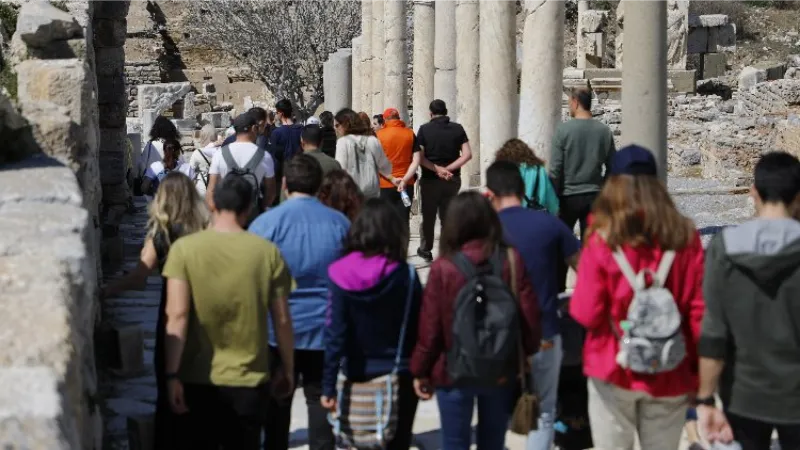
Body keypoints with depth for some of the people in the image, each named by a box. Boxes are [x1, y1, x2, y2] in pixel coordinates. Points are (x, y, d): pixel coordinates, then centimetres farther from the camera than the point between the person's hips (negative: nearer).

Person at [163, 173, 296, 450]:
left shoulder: (184, 249, -7)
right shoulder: (267, 252, -4)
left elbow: (177, 316, -13)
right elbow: (282, 320, 0)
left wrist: (172, 375, -10)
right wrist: (287, 369, 12)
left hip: (198, 379, 0)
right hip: (249, 379, 0)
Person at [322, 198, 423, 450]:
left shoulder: (342, 274, -10)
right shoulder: (405, 275, -10)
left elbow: (335, 333, -12)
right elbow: (418, 329, -8)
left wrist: (328, 385, -10)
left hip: (357, 376, 1)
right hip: (398, 375, -1)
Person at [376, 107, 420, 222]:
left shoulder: (379, 135, -3)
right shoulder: (410, 134, 4)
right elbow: (416, 160, -4)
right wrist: (405, 179, -8)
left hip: (385, 185, -2)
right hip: (406, 185, 2)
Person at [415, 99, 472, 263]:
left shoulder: (424, 129, -6)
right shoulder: (457, 129, 0)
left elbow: (420, 158, -12)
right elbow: (467, 155, -7)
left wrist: (437, 169, -12)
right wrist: (448, 169, -10)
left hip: (430, 180, -2)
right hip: (452, 179, 2)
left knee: (428, 216, 12)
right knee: (448, 216, 10)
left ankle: (425, 250, 24)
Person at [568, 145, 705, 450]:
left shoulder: (602, 241, -12)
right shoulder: (685, 238, -7)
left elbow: (586, 314, -12)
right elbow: (699, 311, -5)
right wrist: (699, 368, 6)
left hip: (614, 370, -2)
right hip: (671, 376, 2)